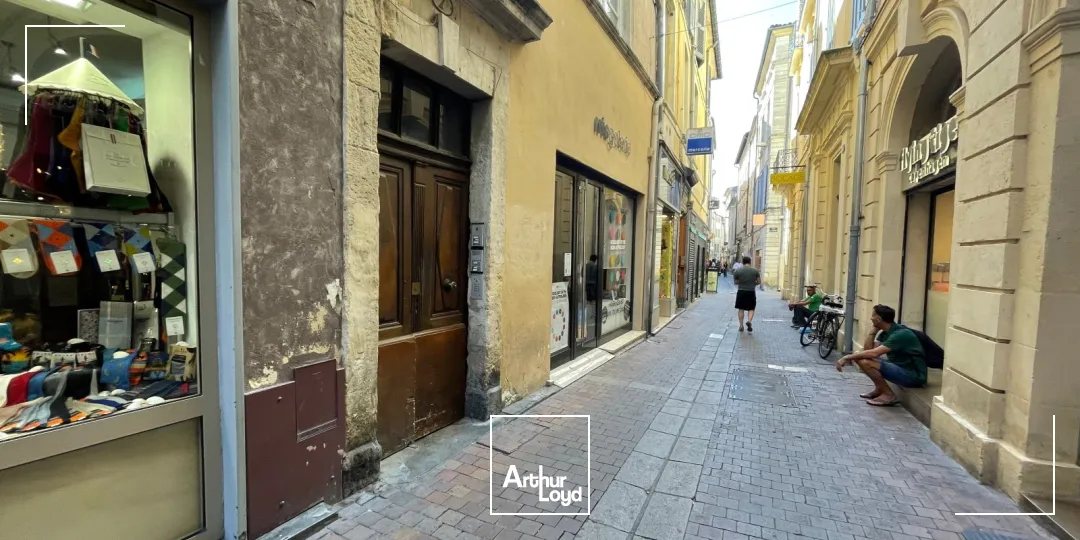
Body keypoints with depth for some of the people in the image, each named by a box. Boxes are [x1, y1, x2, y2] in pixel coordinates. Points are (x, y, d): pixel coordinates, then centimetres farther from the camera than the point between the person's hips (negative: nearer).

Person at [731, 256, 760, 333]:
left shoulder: (737, 270, -4)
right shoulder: (755, 270, -2)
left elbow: (735, 283, 4)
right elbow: (759, 281, 3)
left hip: (741, 292, 0)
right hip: (751, 292, 0)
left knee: (741, 309, 12)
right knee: (751, 308, 12)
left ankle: (741, 326, 13)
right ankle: (749, 321, -13)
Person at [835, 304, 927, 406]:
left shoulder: (900, 334, -23)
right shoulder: (886, 332, 4)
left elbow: (873, 353, -32)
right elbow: (867, 349, 0)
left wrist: (847, 358, -28)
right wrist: (874, 330, -4)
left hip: (914, 375, -9)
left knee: (865, 362, -28)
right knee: (860, 356, 2)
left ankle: (888, 395, -9)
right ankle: (879, 389, 10)